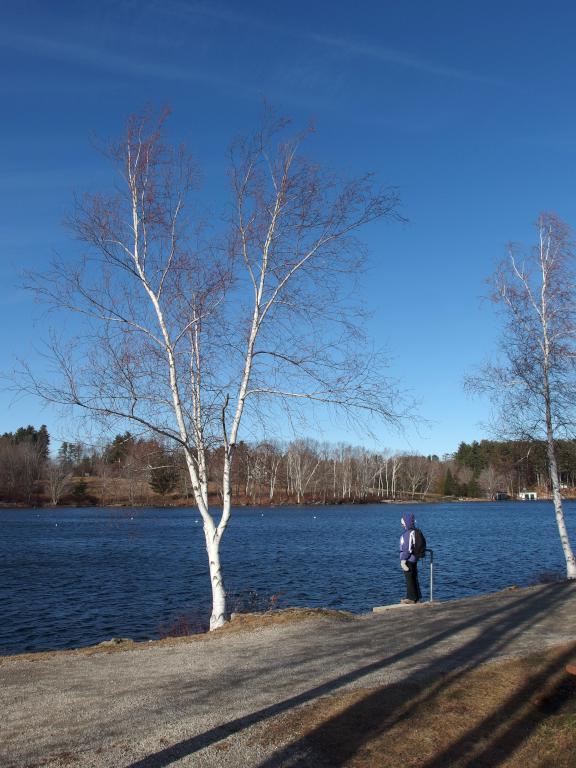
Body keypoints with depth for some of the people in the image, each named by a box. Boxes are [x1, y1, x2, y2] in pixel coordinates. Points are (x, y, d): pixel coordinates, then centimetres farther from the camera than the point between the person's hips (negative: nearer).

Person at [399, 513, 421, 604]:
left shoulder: (408, 533, -21)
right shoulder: (413, 532, 9)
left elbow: (407, 548, -22)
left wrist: (403, 560, -18)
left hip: (409, 560, -10)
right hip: (413, 559, 10)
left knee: (410, 578, 1)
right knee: (413, 578, 17)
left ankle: (411, 598, 10)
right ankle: (417, 597, 25)